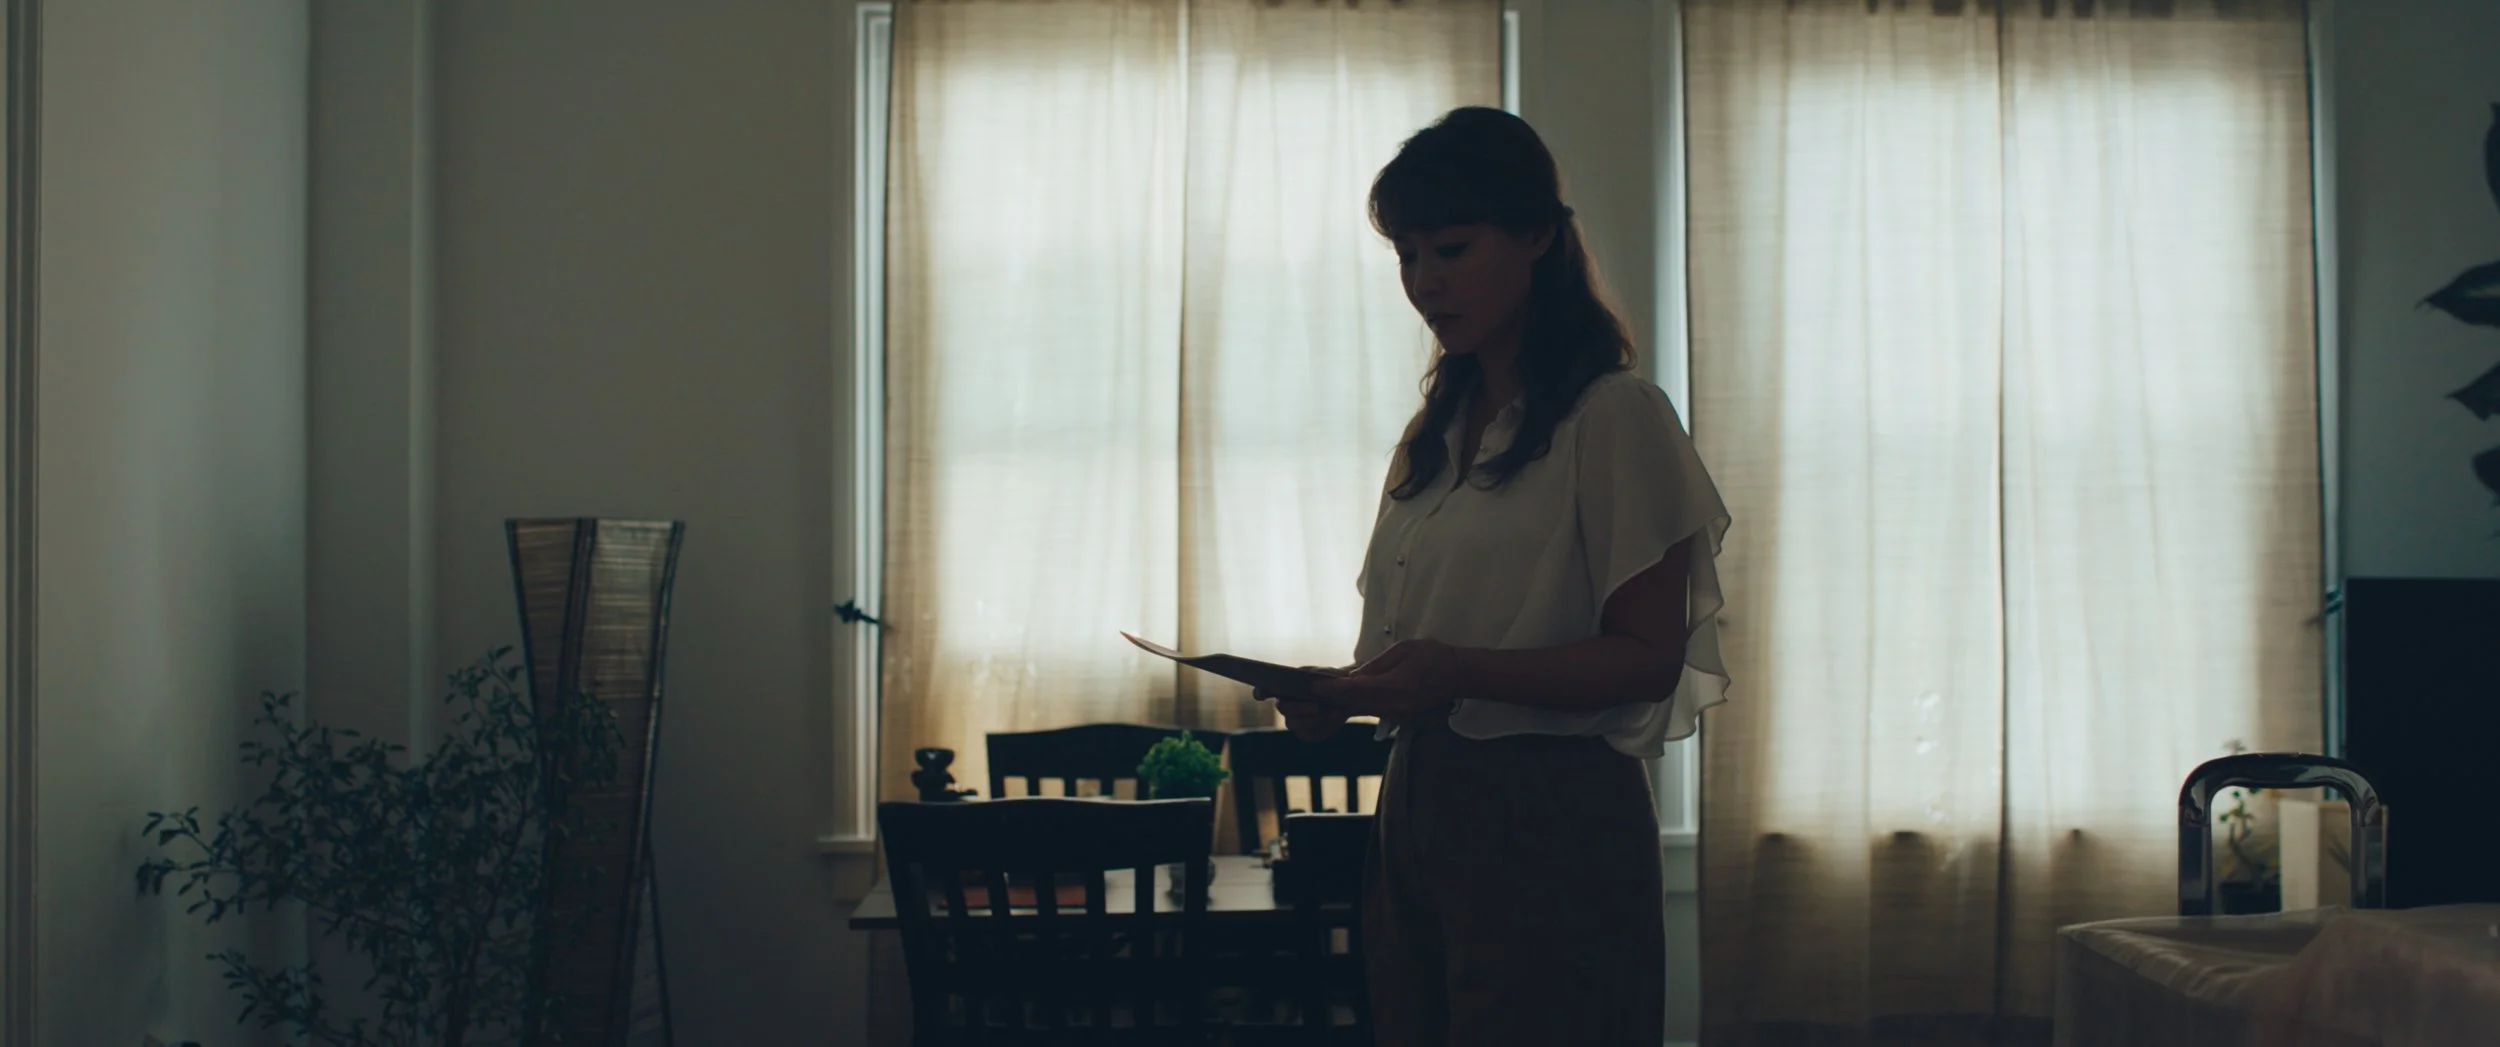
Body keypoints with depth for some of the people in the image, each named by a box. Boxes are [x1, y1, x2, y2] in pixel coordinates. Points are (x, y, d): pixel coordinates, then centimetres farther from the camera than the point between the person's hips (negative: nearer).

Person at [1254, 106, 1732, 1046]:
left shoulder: (1617, 416, -8)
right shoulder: (1435, 435, 16)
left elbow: (1648, 658, -13)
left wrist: (1462, 671, -25)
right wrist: (1343, 695, 0)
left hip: (1550, 821, -7)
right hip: (1418, 806, 7)